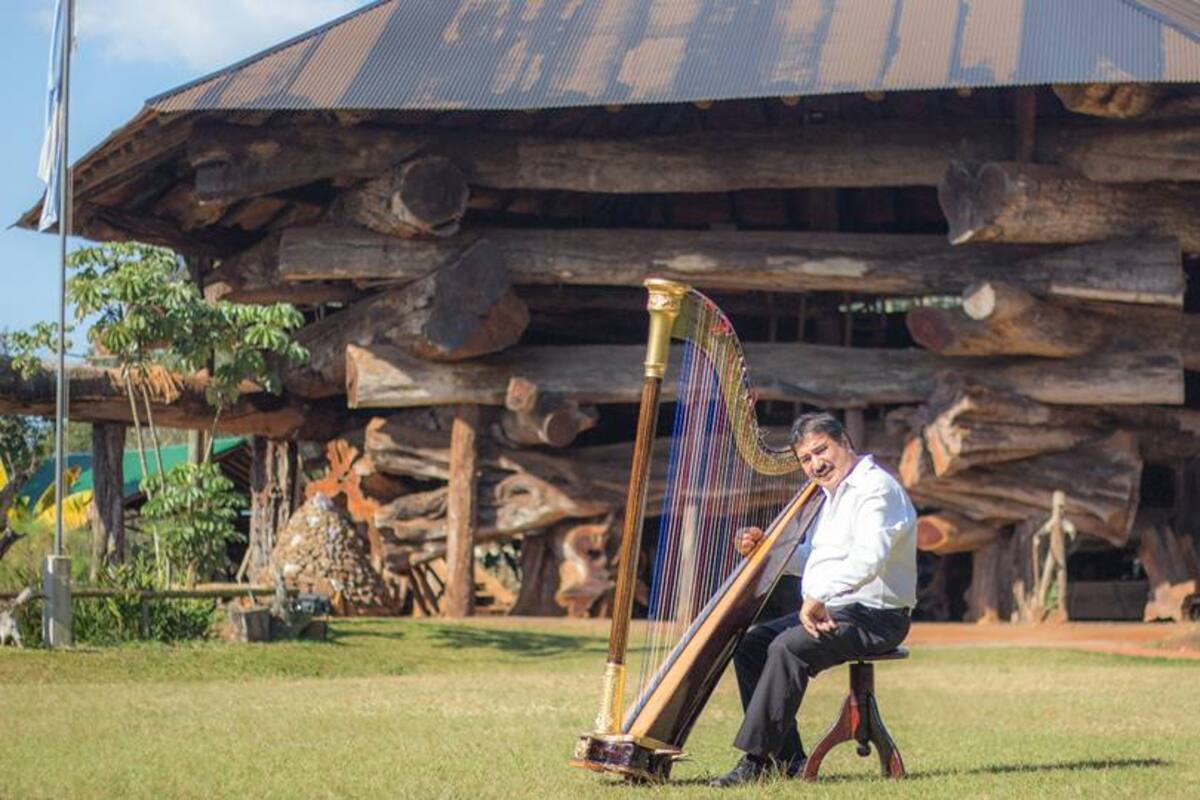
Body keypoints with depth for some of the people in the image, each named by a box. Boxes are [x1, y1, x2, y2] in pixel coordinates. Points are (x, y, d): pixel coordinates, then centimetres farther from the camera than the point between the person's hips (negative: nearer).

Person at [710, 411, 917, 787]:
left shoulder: (877, 488, -14)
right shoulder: (830, 492, 18)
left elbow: (868, 560, -30)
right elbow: (809, 559, 26)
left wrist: (817, 596, -33)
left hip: (874, 616, -10)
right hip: (826, 609, 10)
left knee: (788, 647, -29)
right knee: (749, 643, 0)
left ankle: (757, 760, -25)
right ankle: (787, 758, -2)